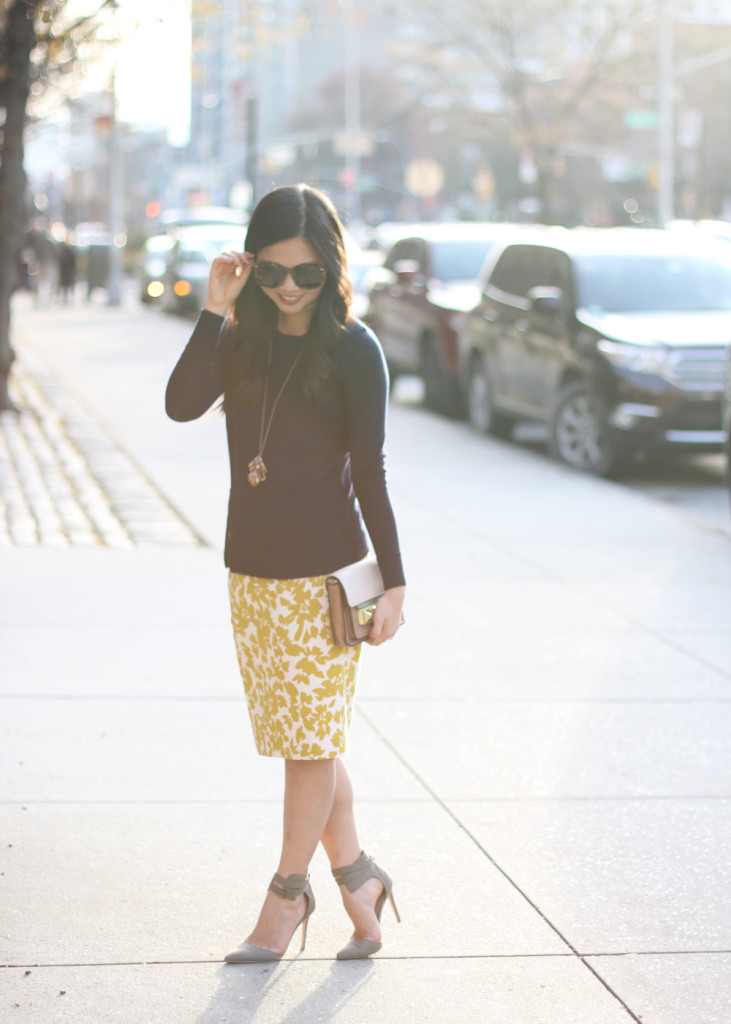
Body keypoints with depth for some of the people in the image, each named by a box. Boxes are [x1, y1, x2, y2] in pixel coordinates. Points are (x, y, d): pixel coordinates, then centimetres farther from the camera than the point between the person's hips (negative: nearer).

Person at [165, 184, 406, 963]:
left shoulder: (353, 349, -9)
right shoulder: (243, 337, 4)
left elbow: (370, 474, -7)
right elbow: (182, 405, -13)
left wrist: (394, 583, -8)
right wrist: (216, 310, -19)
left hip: (325, 575, -5)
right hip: (251, 570, 5)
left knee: (312, 741, 3)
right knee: (303, 742, 11)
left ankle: (287, 892, 18)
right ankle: (357, 878, 25)